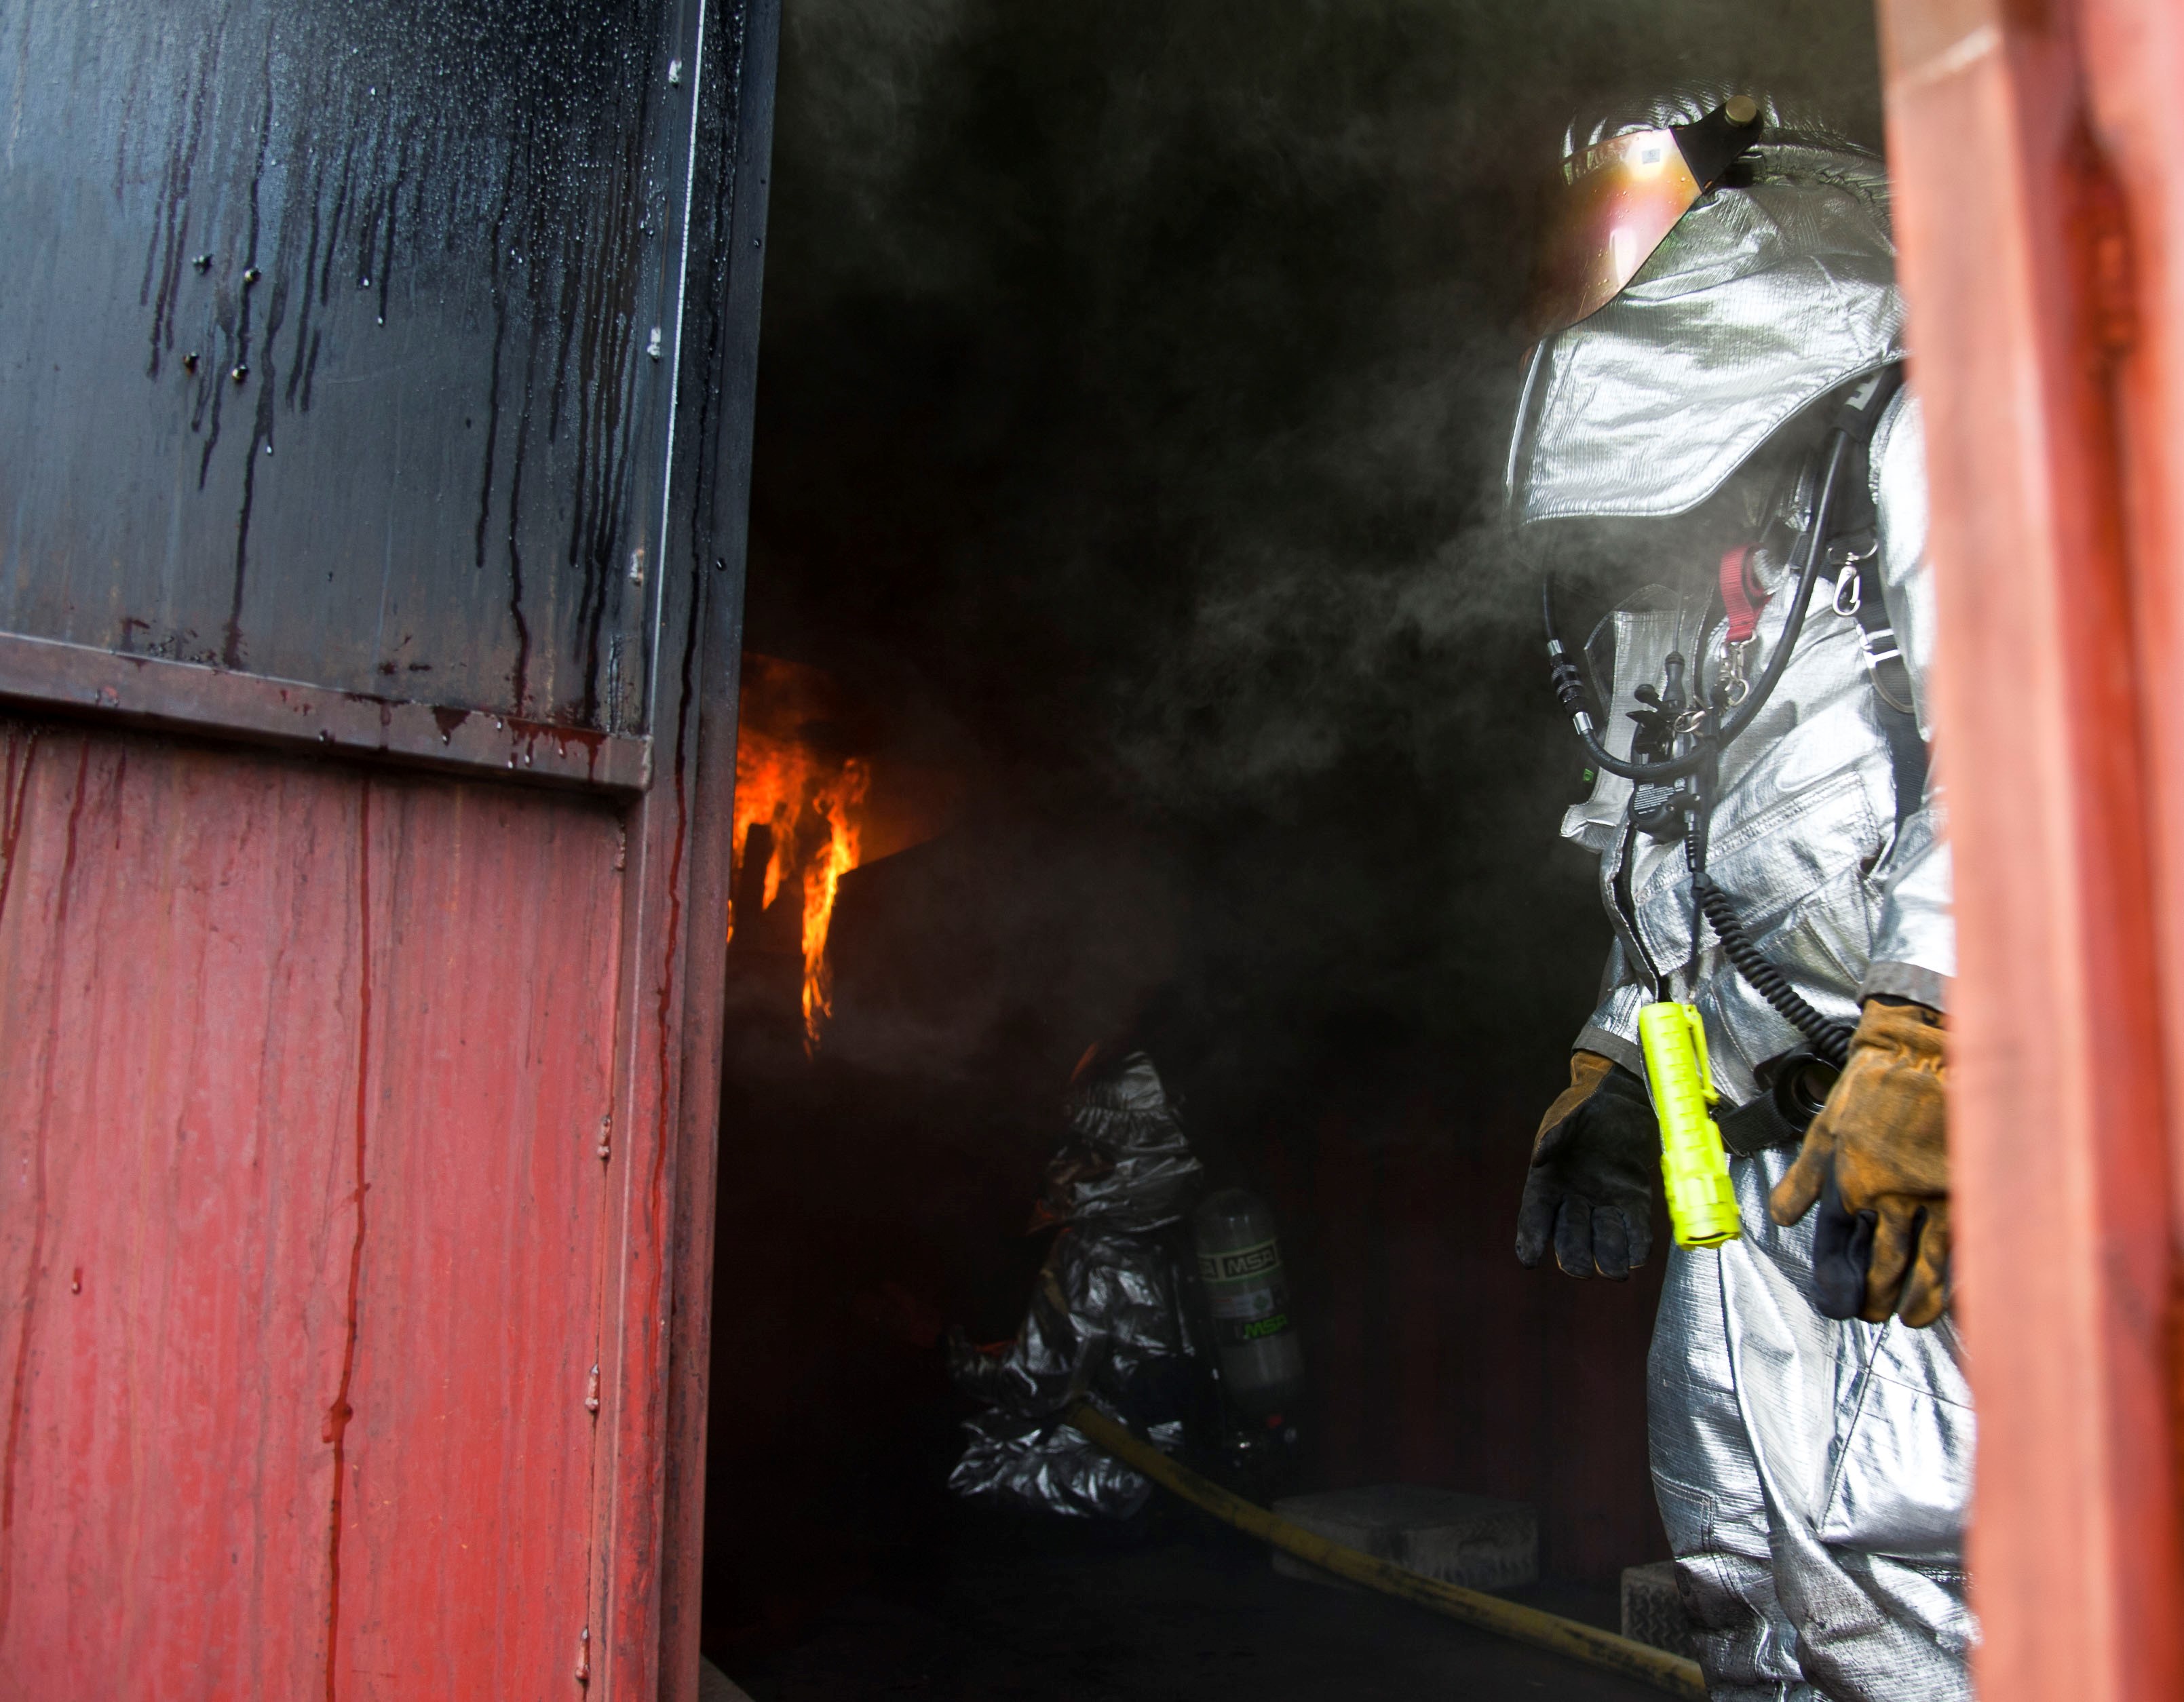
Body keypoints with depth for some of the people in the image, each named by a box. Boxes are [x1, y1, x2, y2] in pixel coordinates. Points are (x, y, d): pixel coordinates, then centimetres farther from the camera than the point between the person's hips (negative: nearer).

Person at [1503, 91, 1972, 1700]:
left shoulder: (1909, 438, -2)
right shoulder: (1685, 563, 25)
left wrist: (1925, 1043, -26)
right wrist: (1613, 1070, 24)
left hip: (1929, 1137, -8)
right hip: (1764, 1145, 9)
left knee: (1887, 1561, -13)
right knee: (1746, 1556, 12)